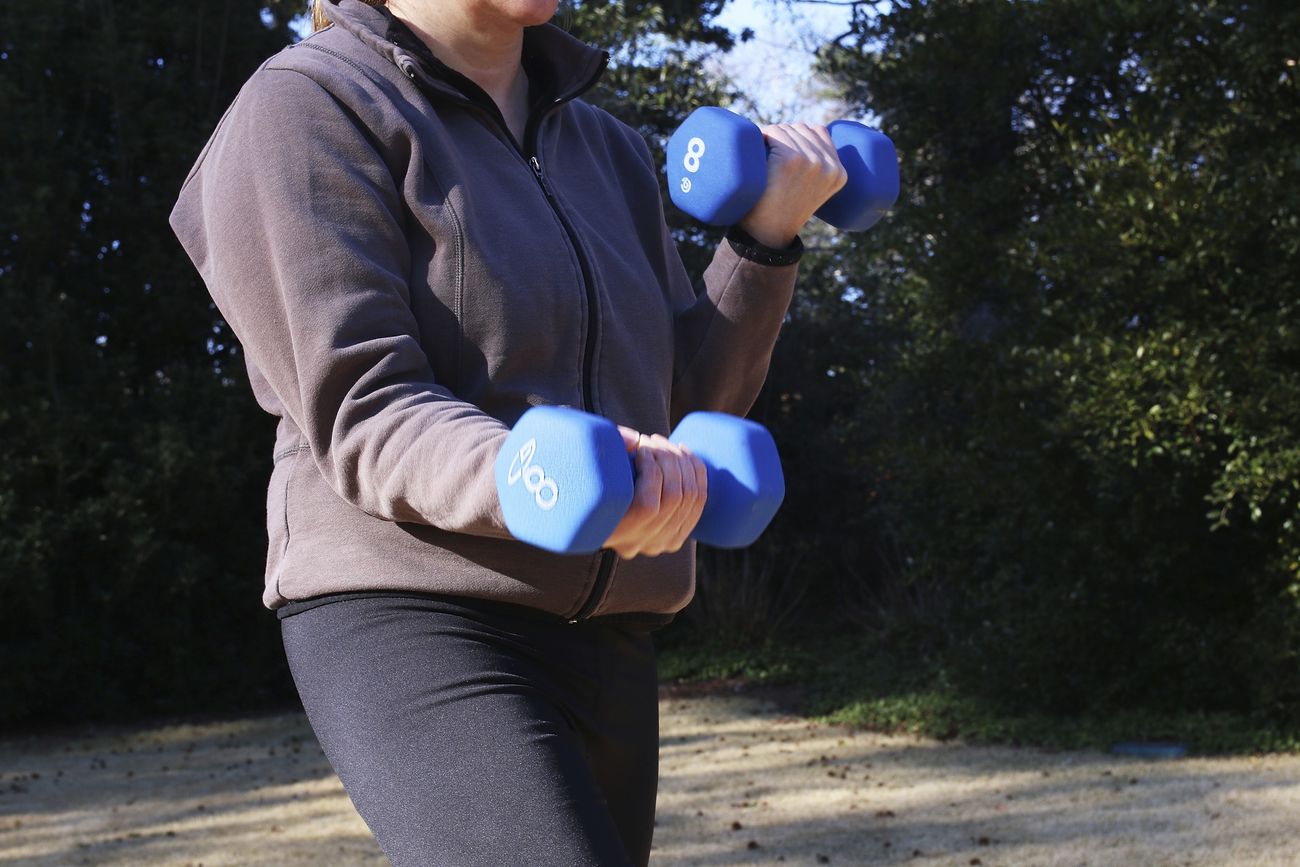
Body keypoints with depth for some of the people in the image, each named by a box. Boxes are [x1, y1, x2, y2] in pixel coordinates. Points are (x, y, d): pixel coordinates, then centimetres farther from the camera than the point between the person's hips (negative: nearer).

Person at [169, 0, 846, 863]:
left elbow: (687, 406, 15)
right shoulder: (305, 109, -4)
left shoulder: (610, 153, 17)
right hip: (414, 624, -7)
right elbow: (363, 418, -14)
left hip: (605, 635, 7)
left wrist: (767, 234, 1)